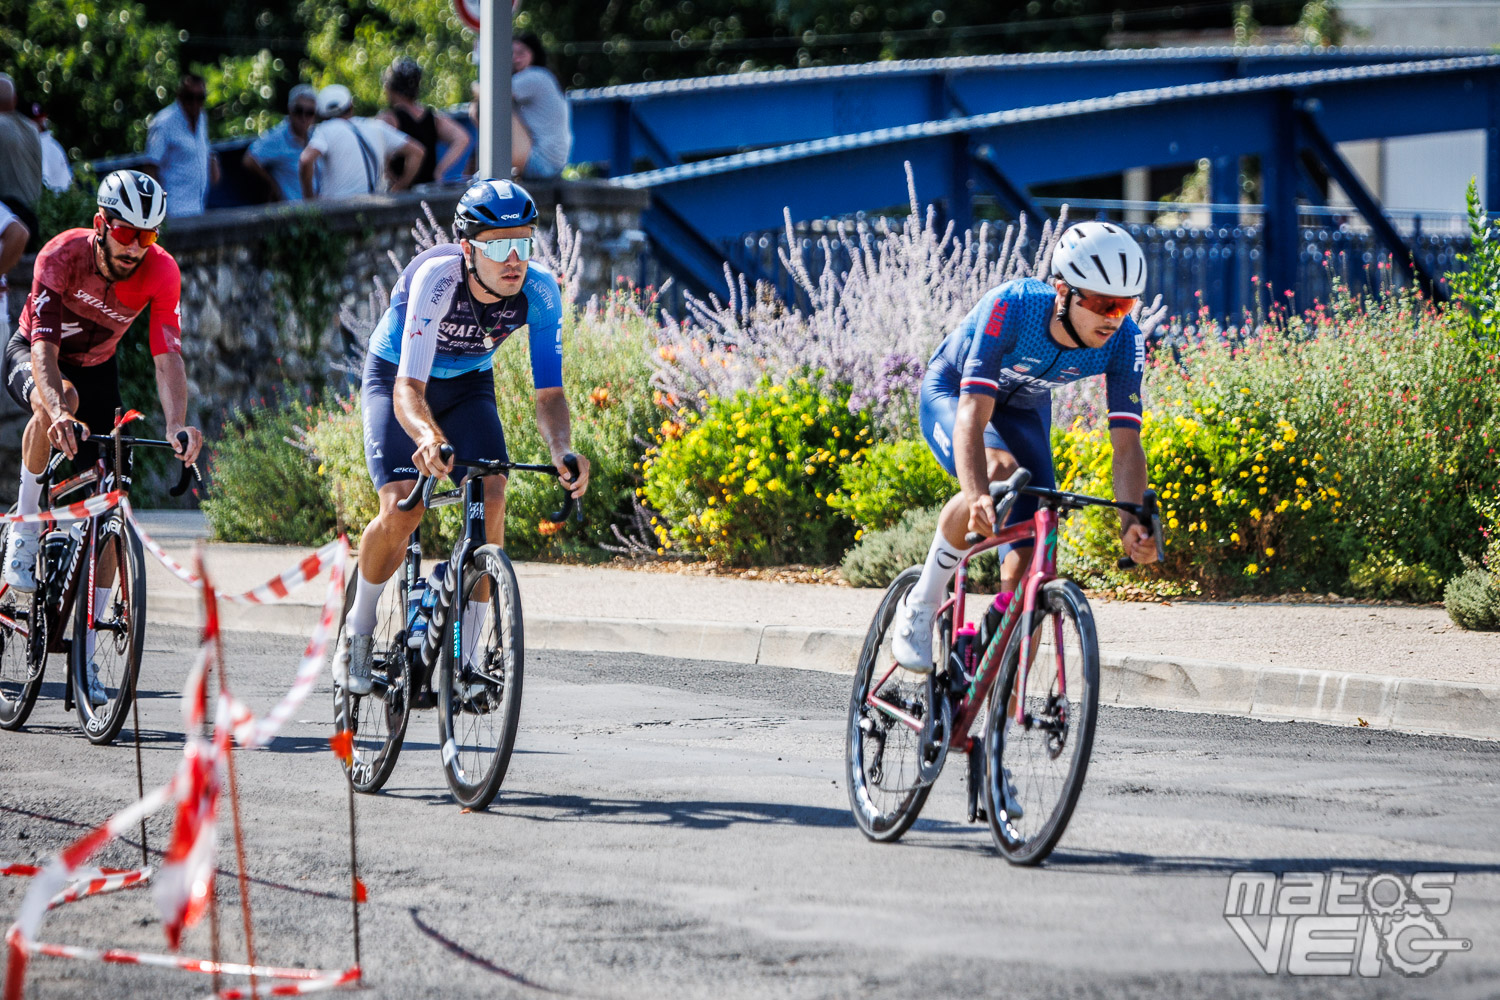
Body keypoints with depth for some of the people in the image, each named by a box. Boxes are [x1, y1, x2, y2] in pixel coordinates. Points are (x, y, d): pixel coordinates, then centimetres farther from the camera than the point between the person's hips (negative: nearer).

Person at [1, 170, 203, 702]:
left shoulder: (160, 272, -25)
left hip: (96, 367, 3)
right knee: (60, 400, -41)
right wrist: (58, 410, -57)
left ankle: (84, 652, 0)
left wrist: (178, 424, -47)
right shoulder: (63, 256, -32)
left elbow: (168, 357, -30)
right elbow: (44, 348, -39)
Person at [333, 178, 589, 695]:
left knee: (491, 497, -20)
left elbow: (548, 392, -23)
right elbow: (409, 388, -43)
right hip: (395, 377, -3)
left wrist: (562, 450, -44)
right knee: (402, 509, -22)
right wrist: (429, 437, -64)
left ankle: (466, 654, -9)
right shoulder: (437, 278, -37)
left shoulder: (539, 291, -26)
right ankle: (358, 629, 5)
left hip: (469, 384, 3)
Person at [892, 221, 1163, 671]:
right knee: (999, 474, -37)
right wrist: (978, 497, -63)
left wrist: (1132, 523, -46)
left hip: (1024, 410, 4)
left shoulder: (1123, 341, -27)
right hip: (952, 393, -4)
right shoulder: (1012, 307, -39)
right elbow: (972, 414, -47)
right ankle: (920, 605, -19)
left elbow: (1127, 443, -29)